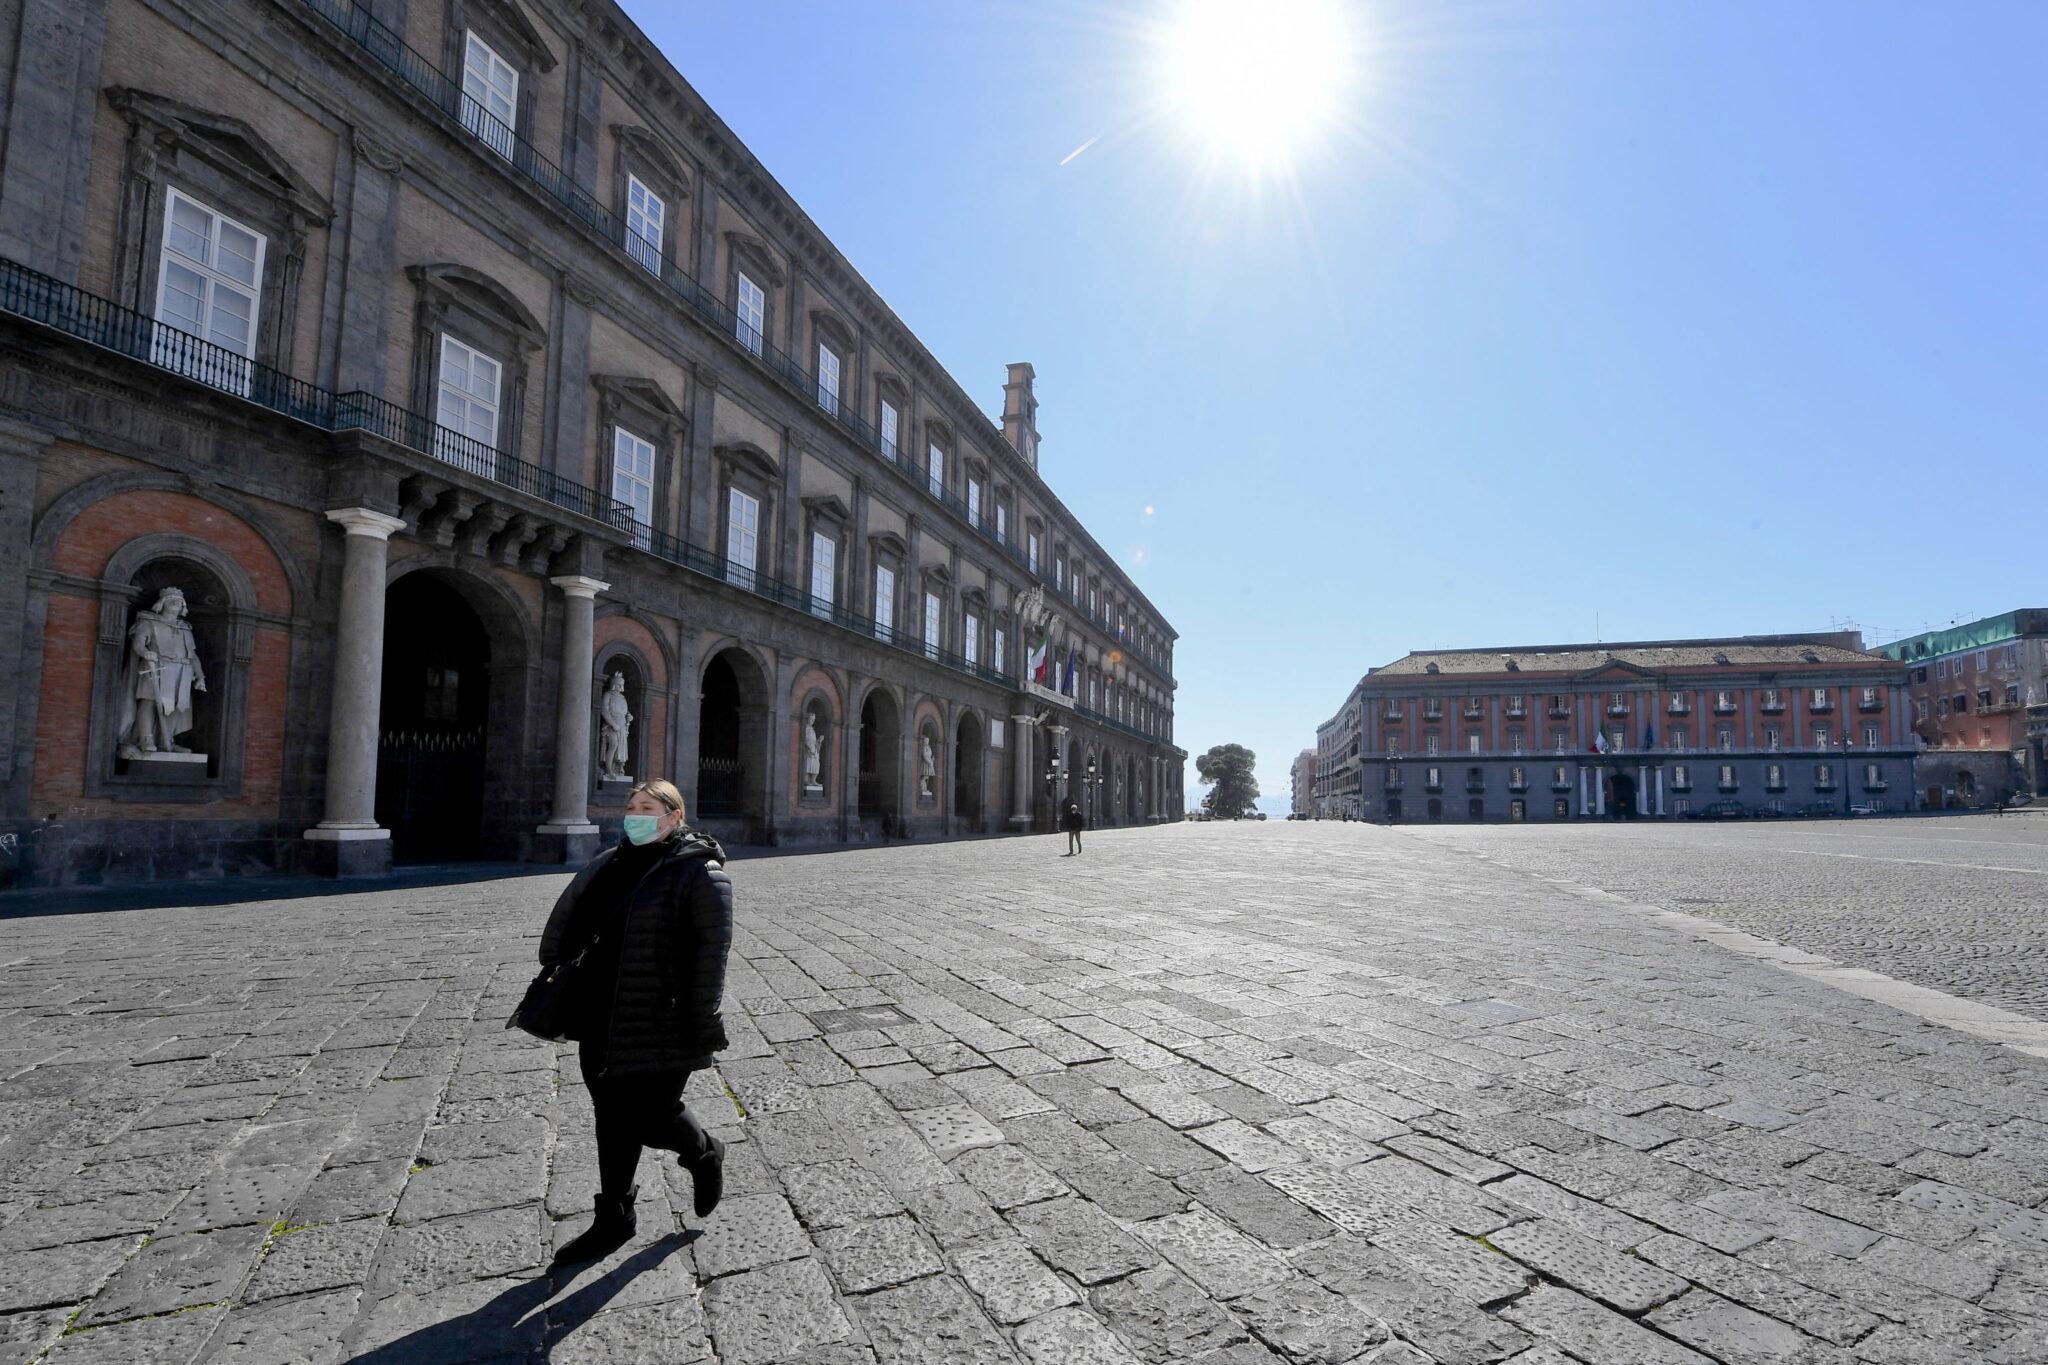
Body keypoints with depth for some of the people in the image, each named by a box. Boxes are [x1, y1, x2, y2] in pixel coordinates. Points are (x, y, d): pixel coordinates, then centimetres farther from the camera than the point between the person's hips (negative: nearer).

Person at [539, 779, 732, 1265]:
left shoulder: (700, 872, -12)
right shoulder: (611, 865, 9)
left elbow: (713, 946, -16)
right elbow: (566, 920, 16)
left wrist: (698, 1021, -18)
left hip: (660, 1026, -7)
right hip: (603, 1020, 7)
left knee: (651, 1119, 1)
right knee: (613, 1120, 15)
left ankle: (704, 1155, 33)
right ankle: (612, 1221, 32)